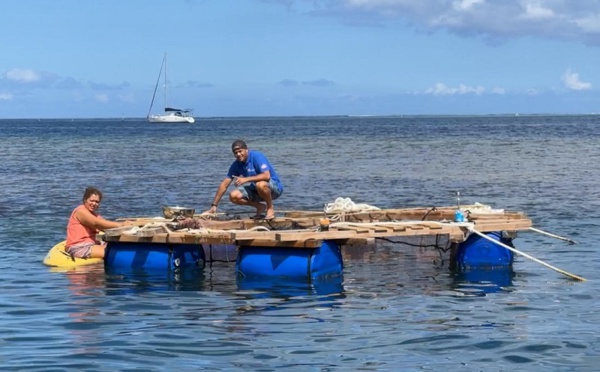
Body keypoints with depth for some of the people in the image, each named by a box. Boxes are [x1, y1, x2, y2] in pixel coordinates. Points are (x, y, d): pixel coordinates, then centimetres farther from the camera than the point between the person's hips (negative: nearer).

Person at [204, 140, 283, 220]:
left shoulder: (257, 156, -20)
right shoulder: (236, 165, -2)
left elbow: (266, 176, -33)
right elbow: (224, 184, 0)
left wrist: (246, 179, -37)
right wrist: (214, 205, -2)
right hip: (255, 189, 6)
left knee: (260, 184, -41)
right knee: (233, 196, -14)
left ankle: (270, 207, -12)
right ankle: (260, 207, 5)